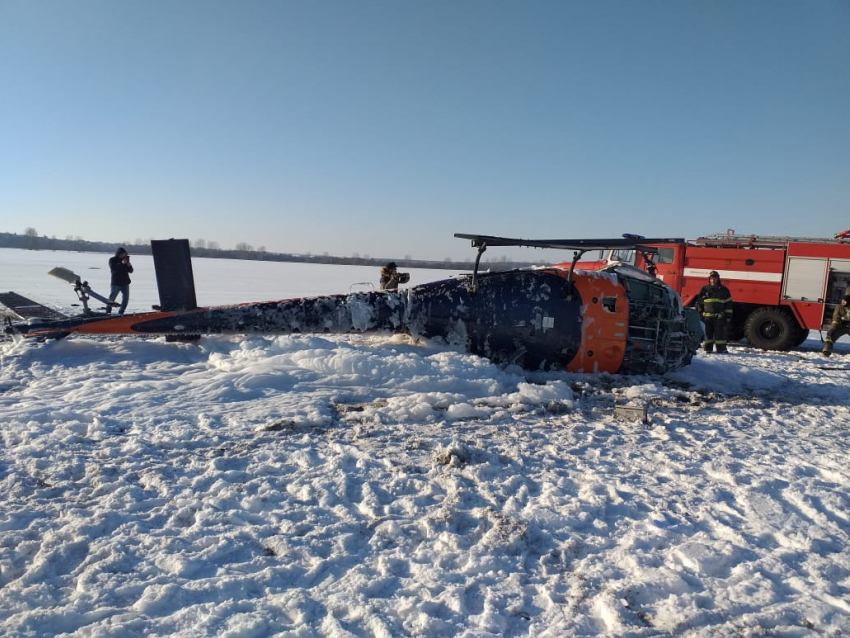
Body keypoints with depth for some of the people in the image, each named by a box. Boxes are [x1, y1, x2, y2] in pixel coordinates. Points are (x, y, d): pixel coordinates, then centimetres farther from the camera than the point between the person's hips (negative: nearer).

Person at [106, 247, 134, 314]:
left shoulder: (125, 260, 9)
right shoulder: (112, 260, -2)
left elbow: (131, 271, 6)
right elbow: (113, 269, -20)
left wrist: (129, 265, -14)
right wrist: (121, 263, -27)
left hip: (125, 283, 5)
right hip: (115, 283, -5)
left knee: (126, 298, 4)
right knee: (111, 299, -2)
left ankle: (120, 313, 14)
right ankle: (108, 313, 5)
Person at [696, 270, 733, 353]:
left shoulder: (724, 290, 7)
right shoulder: (704, 289, 8)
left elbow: (728, 304, 8)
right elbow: (699, 302, 13)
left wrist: (728, 316, 3)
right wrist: (700, 313, 6)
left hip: (719, 316, -1)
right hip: (707, 316, 1)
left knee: (720, 333, -3)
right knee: (708, 333, 5)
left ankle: (721, 348, 2)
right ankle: (707, 349, 12)